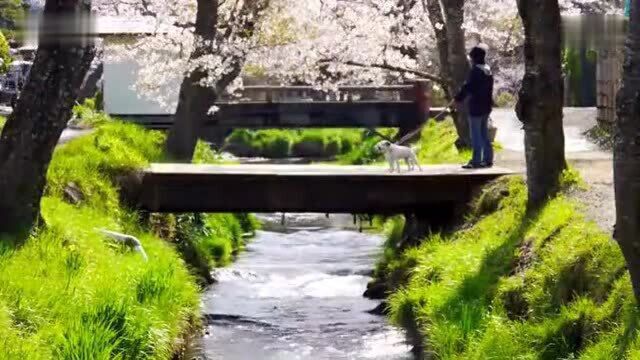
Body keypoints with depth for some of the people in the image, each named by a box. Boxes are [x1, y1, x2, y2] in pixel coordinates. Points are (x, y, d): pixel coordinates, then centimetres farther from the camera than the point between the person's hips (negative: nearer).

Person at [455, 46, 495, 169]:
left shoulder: (475, 71, -16)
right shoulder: (488, 71, 11)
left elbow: (468, 87, -18)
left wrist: (458, 99, -8)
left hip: (476, 106, -9)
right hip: (486, 105, 9)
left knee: (476, 135, -4)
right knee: (484, 134, 14)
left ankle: (476, 160, -4)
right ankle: (488, 159, 15)